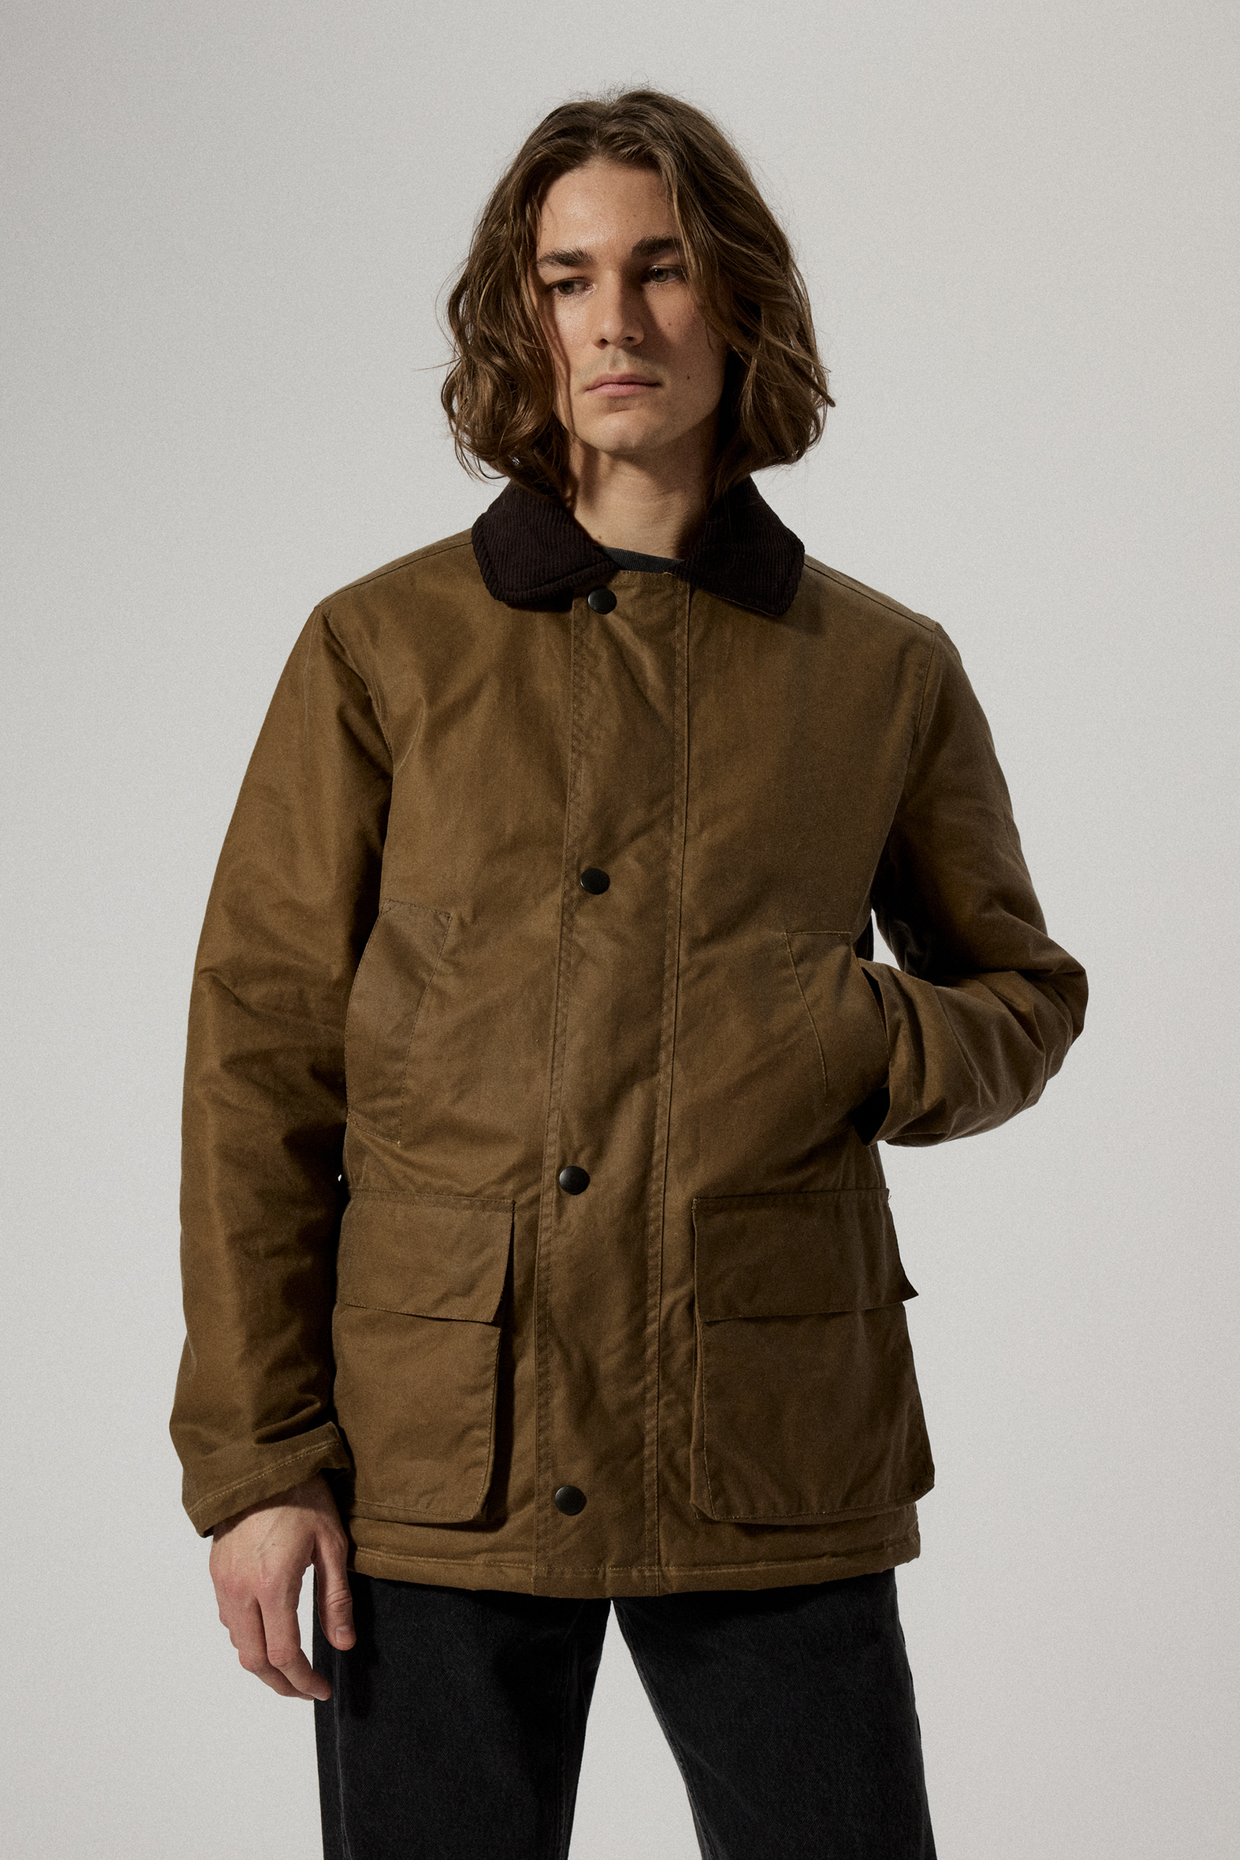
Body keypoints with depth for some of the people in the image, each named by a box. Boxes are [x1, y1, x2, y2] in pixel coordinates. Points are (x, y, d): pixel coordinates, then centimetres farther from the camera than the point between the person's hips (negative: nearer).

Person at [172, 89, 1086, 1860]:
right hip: (442, 1457, -1)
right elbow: (259, 1055, 2)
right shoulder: (384, 650, 3)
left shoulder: (886, 672, 7)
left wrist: (869, 1044, -5)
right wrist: (253, 1456, -3)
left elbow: (1024, 996, 19)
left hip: (777, 1469, 1)